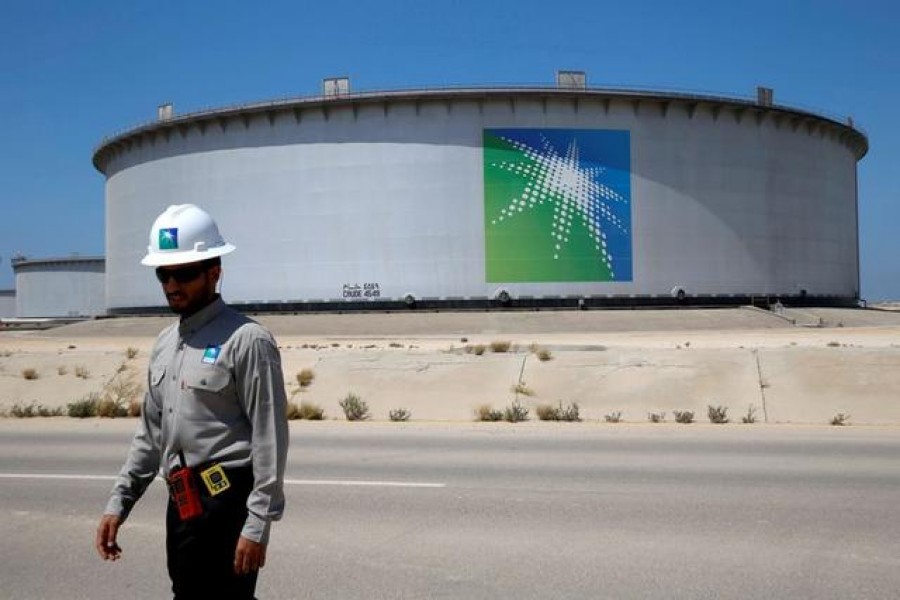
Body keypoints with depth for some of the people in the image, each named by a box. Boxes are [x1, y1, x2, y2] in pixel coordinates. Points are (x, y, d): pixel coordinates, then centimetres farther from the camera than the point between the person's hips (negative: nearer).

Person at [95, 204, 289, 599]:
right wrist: (118, 502, 15)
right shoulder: (164, 344, 14)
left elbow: (270, 438, -15)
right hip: (182, 505, 8)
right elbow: (151, 432, 20)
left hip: (225, 505, -8)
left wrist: (258, 525, -17)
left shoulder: (246, 340, -12)